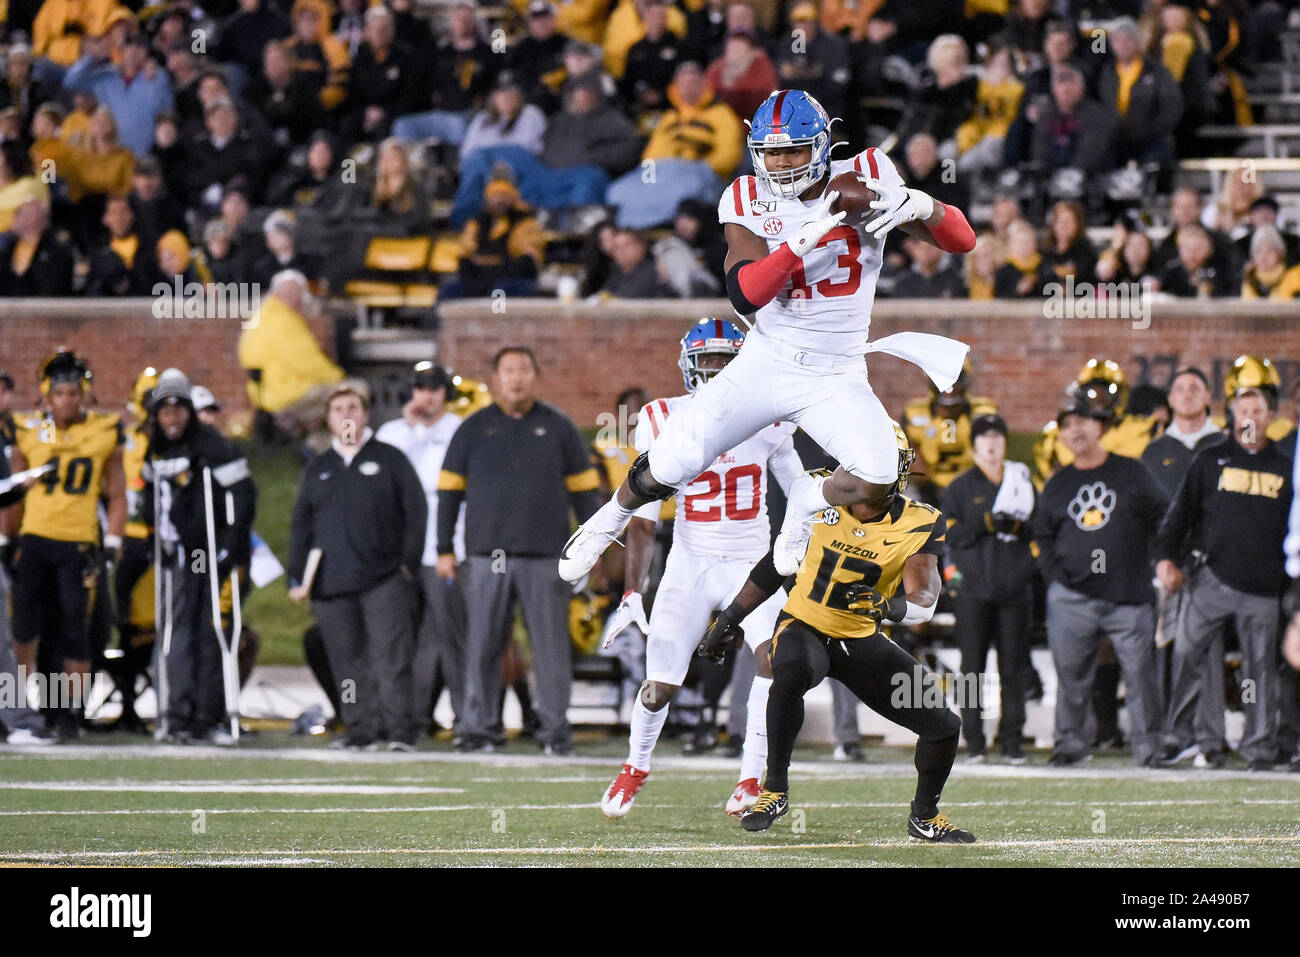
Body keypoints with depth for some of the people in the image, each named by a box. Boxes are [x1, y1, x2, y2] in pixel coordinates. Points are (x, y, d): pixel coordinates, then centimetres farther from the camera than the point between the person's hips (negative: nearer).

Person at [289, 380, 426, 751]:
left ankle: (401, 730, -10)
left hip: (384, 580, -4)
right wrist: (297, 577, 10)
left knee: (390, 657, -10)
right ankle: (362, 730, 6)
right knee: (348, 661, 1)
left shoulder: (389, 459, 7)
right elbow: (301, 525, 19)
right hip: (331, 583, 4)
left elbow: (416, 511, 5)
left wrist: (408, 562, -4)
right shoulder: (318, 469, 18)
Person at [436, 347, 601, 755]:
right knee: (482, 645, -1)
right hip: (486, 556, 1)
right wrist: (444, 549, 5)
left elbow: (582, 487, 14)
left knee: (551, 642, -3)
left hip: (545, 556, -1)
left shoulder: (556, 427, 11)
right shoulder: (474, 430, 11)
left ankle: (555, 728, 1)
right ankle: (481, 726, 4)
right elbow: (449, 489, 12)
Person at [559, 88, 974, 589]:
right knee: (667, 468, -7)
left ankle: (808, 501, 10)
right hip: (767, 363, 0)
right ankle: (609, 519, 28)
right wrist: (805, 239, -35)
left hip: (837, 375, 0)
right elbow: (745, 295, -22)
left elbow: (962, 242, -7)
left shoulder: (863, 179, -7)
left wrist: (922, 205, -29)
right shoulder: (748, 202, -6)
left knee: (877, 480, -25)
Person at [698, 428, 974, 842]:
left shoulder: (919, 526, -12)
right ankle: (775, 789, -21)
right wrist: (730, 617, 12)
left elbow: (923, 601, -22)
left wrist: (886, 605, -45)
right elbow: (777, 563, 6)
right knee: (792, 674, -39)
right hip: (804, 626, -2)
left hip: (862, 639, 2)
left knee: (944, 727, -3)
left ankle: (924, 816, 26)